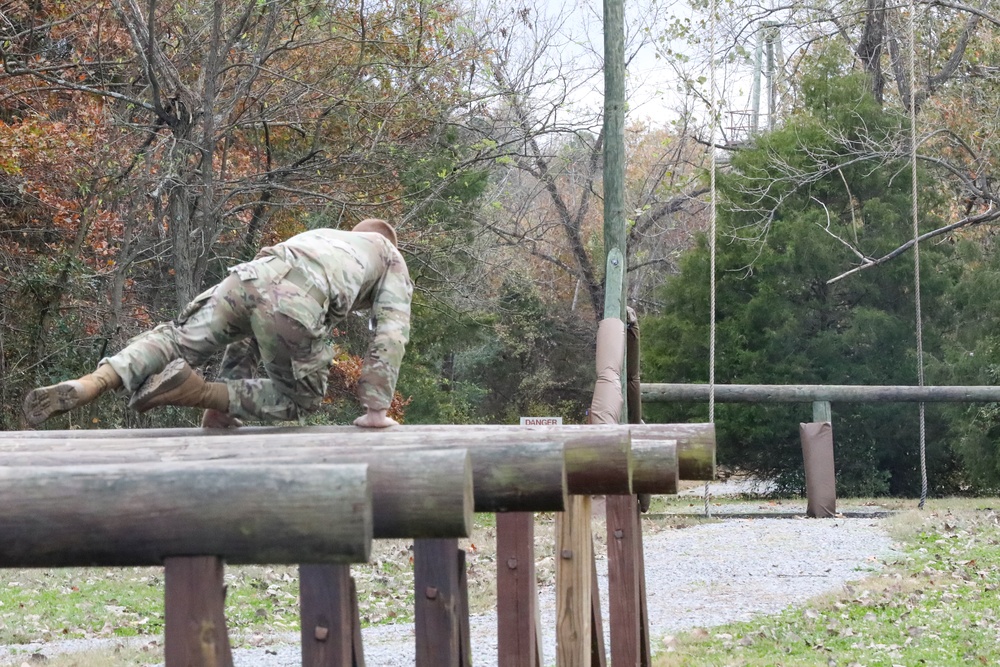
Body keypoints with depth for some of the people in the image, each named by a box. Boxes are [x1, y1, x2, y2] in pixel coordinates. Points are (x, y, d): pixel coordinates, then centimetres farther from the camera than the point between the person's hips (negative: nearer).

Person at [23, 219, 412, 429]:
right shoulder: (390, 256, 35)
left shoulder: (314, 237, 47)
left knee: (178, 339, 13)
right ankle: (194, 390, -9)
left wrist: (223, 406, 39)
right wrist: (376, 409, 22)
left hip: (250, 276, 4)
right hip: (297, 307, -4)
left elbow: (251, 331, 41)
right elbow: (391, 335, 19)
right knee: (298, 398, 12)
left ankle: (88, 386, -13)